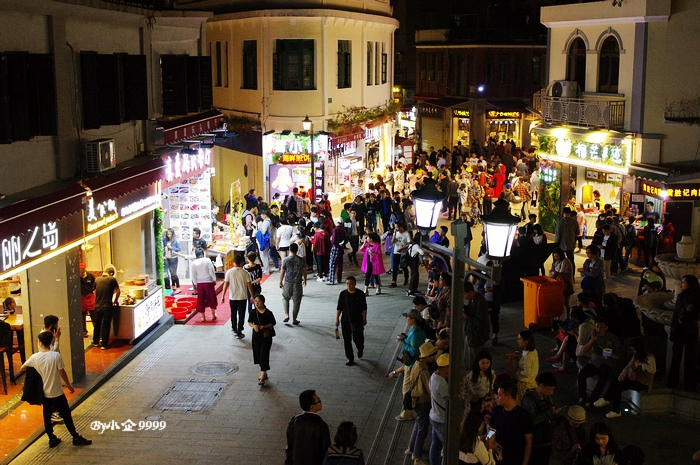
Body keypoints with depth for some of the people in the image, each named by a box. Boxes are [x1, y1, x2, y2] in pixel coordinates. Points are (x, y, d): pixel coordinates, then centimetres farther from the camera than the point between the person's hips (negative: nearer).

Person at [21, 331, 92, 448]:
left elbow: (23, 367, 9)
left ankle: (52, 439, 25)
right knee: (66, 415, 8)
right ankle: (76, 438, 17)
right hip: (57, 393, -3)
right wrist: (69, 386, 1)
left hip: (44, 393, 3)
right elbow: (62, 373, -13)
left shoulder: (35, 357, -9)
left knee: (47, 417, 17)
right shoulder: (56, 355, -20)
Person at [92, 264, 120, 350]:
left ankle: (96, 341, 30)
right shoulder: (112, 279, -6)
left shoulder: (97, 280, 4)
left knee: (97, 324, 17)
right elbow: (118, 291, -4)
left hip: (98, 306, 3)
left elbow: (95, 292, 13)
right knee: (106, 325, 4)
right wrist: (115, 300, 13)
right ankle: (104, 344, 7)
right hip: (108, 306, -3)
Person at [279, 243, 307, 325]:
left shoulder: (286, 260, -9)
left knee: (285, 298, 20)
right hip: (297, 283, 1)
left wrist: (280, 282, 8)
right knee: (296, 301, 9)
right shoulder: (301, 260, -4)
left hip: (288, 283, -1)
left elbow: (282, 272, -5)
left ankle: (286, 314, 5)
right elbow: (304, 271, 5)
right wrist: (304, 280, 21)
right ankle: (294, 319, 14)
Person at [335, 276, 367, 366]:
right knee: (347, 340, 4)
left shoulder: (360, 294, -5)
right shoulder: (343, 294, -1)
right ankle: (350, 358, 16)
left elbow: (364, 308, 1)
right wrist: (337, 318, 0)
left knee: (357, 338, -3)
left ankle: (360, 349, 33)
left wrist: (364, 319, 1)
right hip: (345, 321, 2)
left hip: (357, 321, -2)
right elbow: (339, 308, 4)